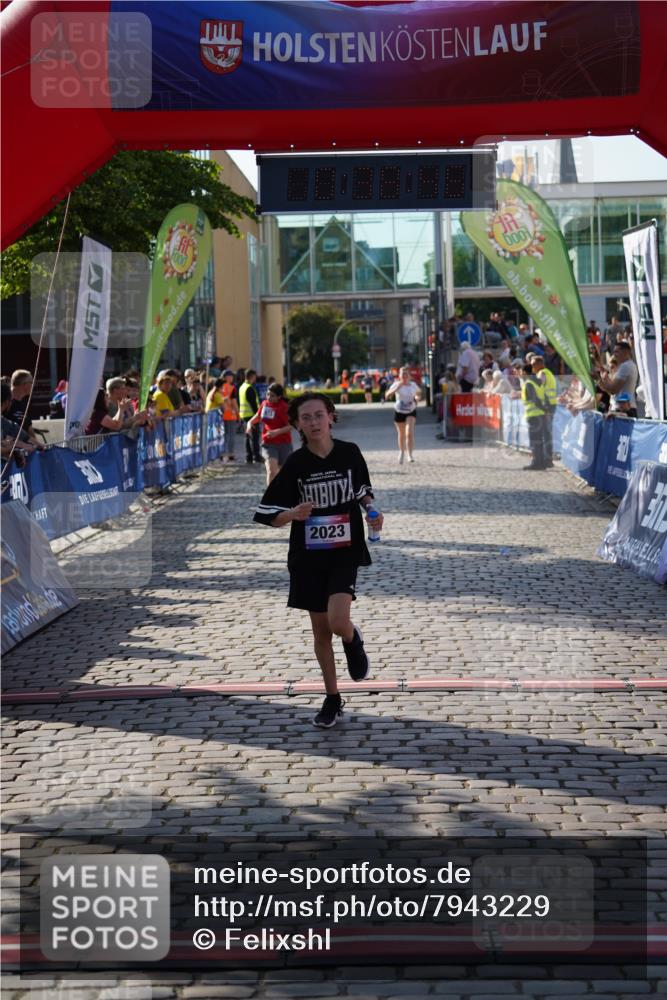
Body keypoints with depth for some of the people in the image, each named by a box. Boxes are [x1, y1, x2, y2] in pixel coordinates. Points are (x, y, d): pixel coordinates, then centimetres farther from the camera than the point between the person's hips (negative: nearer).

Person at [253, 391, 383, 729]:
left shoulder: (350, 453, -3)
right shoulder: (295, 464, -8)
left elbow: (363, 491, 16)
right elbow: (267, 514, -5)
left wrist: (371, 511, -3)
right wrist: (293, 514, -24)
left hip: (345, 551, -1)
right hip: (309, 556, 1)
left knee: (338, 621, -20)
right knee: (320, 631, 8)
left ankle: (353, 640, 18)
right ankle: (332, 699, 25)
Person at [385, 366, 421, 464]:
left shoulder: (413, 385, 0)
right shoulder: (396, 385, -9)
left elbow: (418, 394, 19)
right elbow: (387, 395, -23)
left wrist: (417, 398, -5)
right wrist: (397, 388, -36)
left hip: (411, 412, 0)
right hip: (399, 412, 0)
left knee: (409, 433, -19)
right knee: (401, 434, 12)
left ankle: (410, 454, -15)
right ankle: (402, 453, 34)